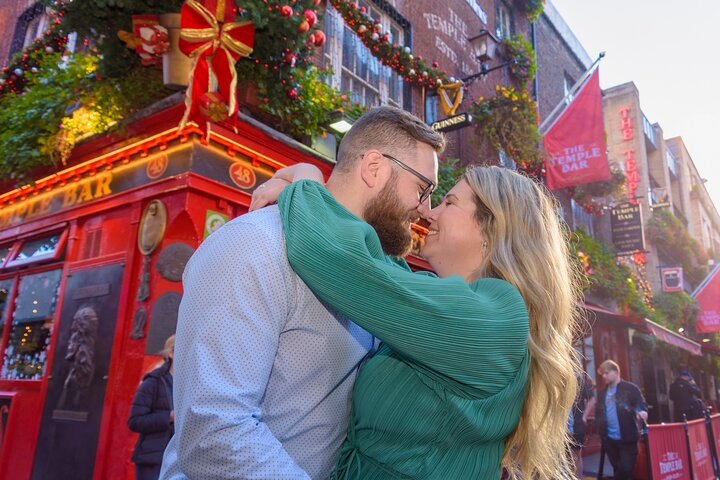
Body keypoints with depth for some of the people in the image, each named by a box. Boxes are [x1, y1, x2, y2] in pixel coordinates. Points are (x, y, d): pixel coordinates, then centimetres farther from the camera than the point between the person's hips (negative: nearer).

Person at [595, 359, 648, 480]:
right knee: (617, 469, 13)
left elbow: (641, 404, -9)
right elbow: (598, 412, 14)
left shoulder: (630, 388, -2)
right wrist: (600, 428, 1)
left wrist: (641, 411, -30)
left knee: (627, 468, -2)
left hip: (627, 437, -5)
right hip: (609, 438, 5)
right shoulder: (602, 392, 12)